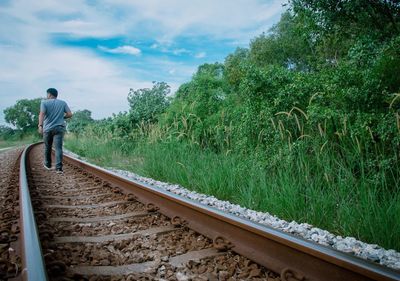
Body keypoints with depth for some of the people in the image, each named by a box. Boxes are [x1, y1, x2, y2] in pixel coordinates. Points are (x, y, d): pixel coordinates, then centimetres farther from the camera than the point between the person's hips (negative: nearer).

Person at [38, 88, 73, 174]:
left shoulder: (44, 102, 1)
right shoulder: (63, 103, 8)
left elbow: (42, 114, -14)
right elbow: (69, 114, 2)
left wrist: (40, 125, -23)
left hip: (48, 128, -1)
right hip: (59, 128, 1)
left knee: (47, 147, 17)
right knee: (58, 148, -5)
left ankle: (48, 165, 34)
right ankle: (59, 168, -16)